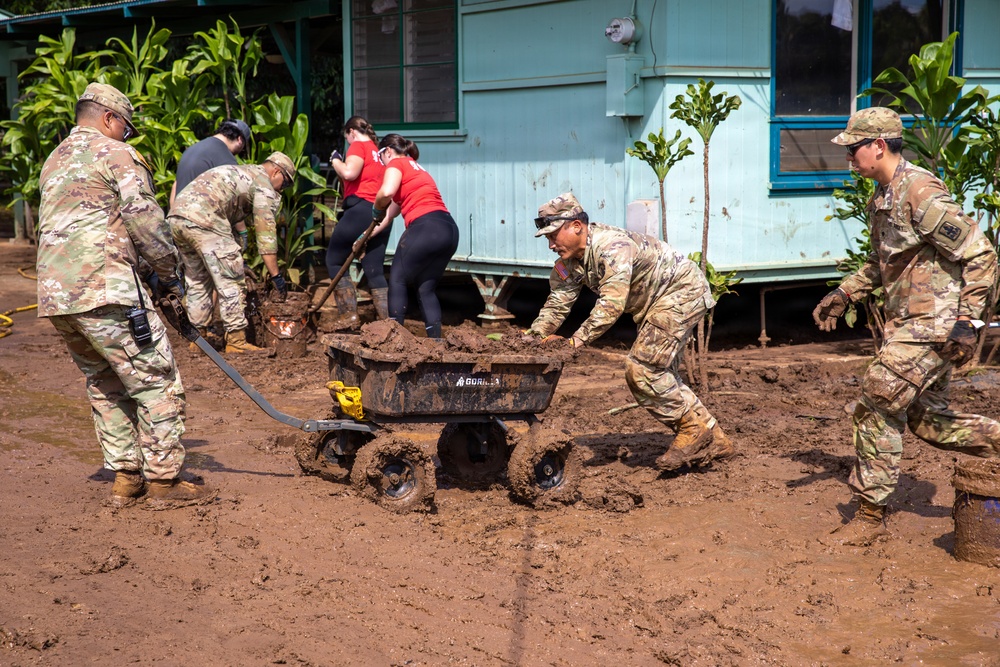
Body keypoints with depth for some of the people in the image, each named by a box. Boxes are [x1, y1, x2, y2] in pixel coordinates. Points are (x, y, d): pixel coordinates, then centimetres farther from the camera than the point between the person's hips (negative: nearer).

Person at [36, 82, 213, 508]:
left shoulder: (54, 162, 25)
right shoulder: (114, 153, -1)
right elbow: (146, 221, -8)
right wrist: (170, 274, 5)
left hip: (54, 296, 9)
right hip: (104, 289, -9)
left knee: (104, 385, 18)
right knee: (156, 381, -1)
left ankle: (125, 477, 18)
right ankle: (164, 479, 2)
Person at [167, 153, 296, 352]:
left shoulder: (240, 172, 34)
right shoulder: (264, 185, 7)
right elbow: (265, 233, 0)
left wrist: (236, 261, 41)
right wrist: (276, 277, 0)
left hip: (175, 215, 9)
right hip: (202, 218, -9)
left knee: (197, 280, 21)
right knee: (231, 280, -1)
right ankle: (236, 341, -1)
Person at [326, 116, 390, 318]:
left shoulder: (358, 145, -2)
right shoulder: (379, 152, 22)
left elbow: (349, 173, -19)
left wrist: (335, 161, 0)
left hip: (361, 209, -7)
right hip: (381, 214, 7)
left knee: (334, 259, 6)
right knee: (375, 271, 6)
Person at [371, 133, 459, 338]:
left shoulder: (396, 164, 5)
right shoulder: (416, 168, 31)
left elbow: (386, 193, -18)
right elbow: (391, 213, 34)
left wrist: (376, 210, 2)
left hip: (426, 227, -8)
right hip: (450, 230, 8)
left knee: (398, 279, 6)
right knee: (426, 288, 13)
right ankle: (436, 339, 6)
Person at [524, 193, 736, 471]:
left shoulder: (612, 247, -31)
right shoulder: (569, 260, -1)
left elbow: (611, 305, -39)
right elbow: (557, 304, -3)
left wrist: (576, 341, -41)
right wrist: (532, 339, -17)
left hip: (683, 291, -10)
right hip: (654, 303, 10)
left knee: (642, 369, -17)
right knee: (660, 375, 9)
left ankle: (693, 429, -4)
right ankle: (714, 441, 15)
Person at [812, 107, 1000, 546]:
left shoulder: (921, 194, -19)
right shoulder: (881, 199, 12)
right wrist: (844, 294, 16)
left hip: (930, 325, -10)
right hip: (906, 324, 10)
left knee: (876, 411, -6)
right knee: (927, 421, 14)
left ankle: (870, 515, 4)